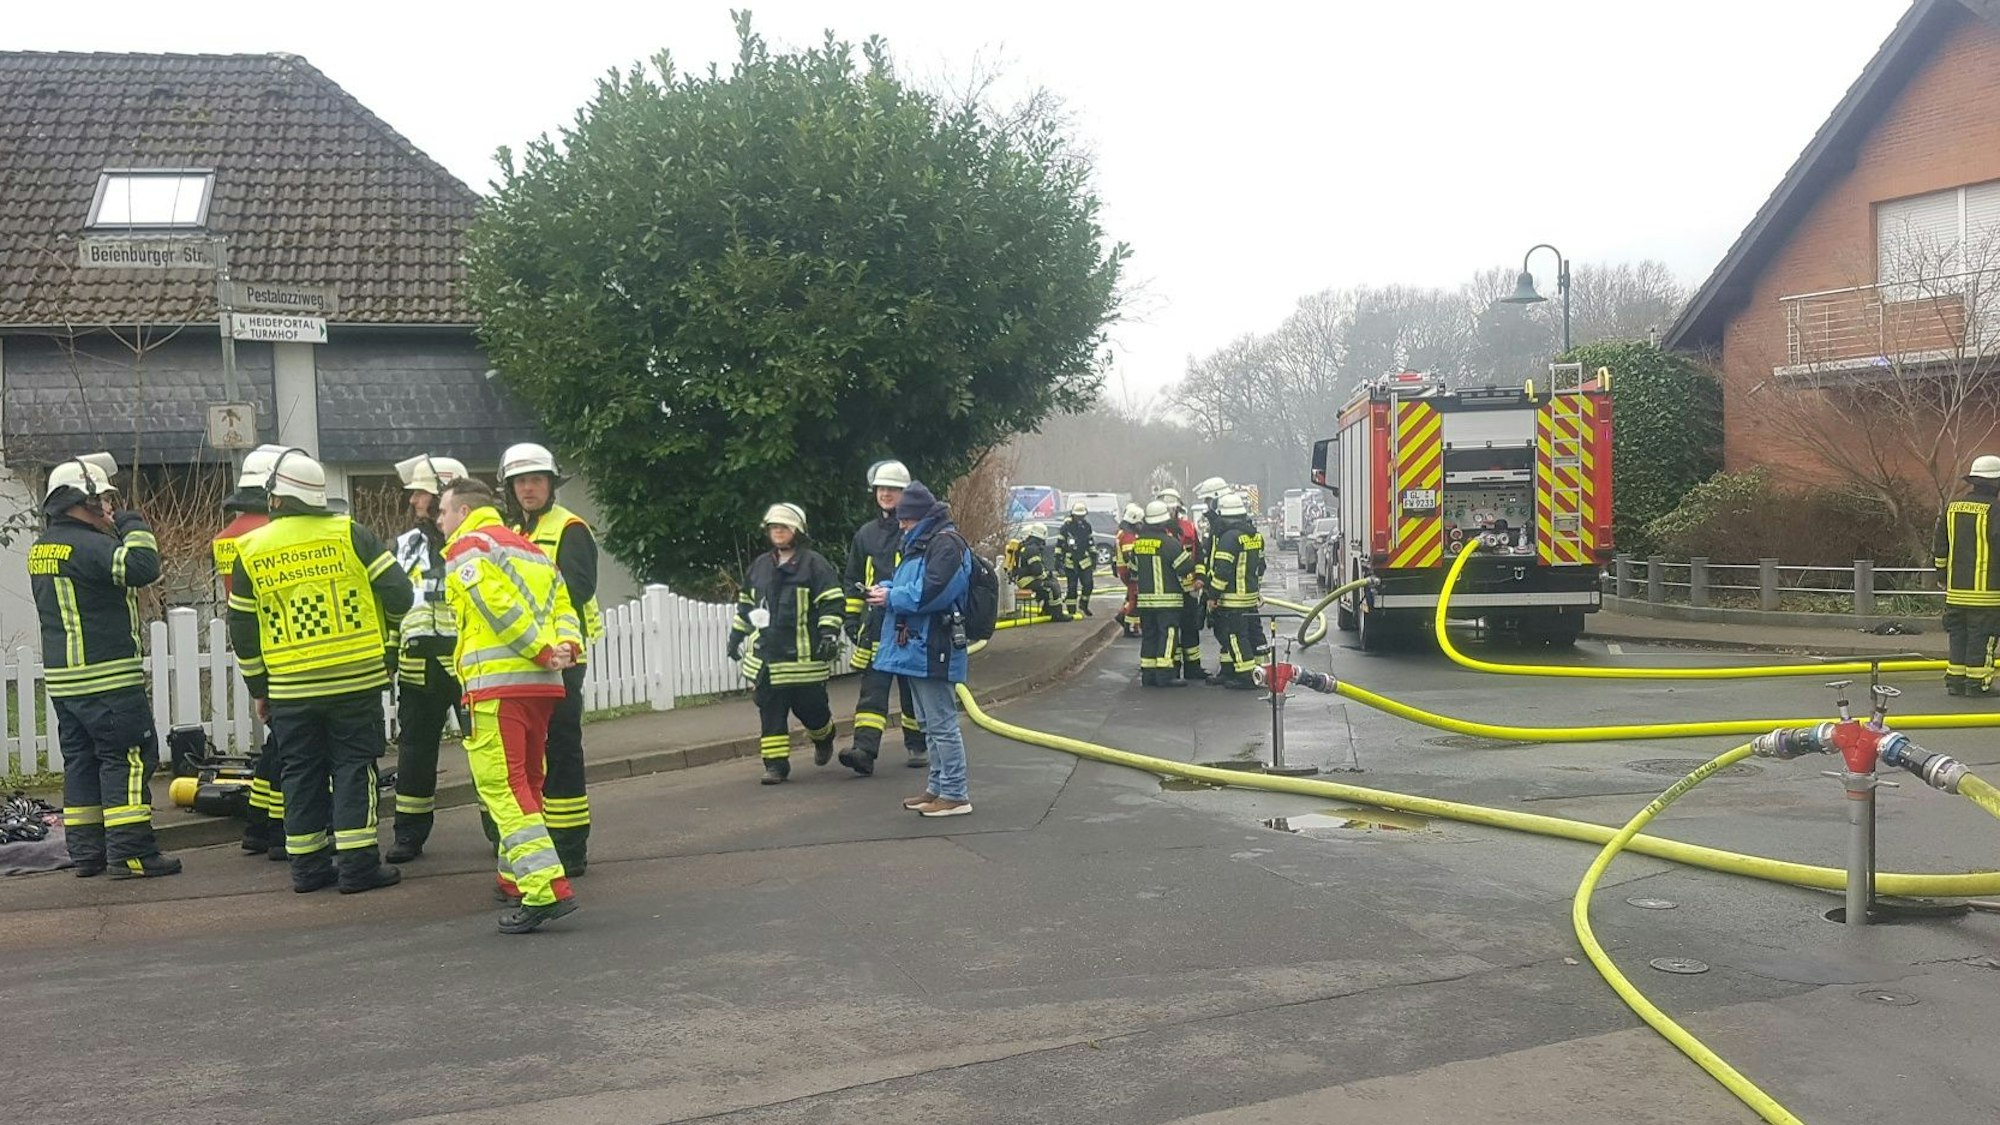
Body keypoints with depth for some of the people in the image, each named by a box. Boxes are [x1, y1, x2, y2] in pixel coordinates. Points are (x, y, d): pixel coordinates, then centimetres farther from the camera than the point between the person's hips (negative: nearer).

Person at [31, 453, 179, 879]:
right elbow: (143, 568, -28)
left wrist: (114, 531, 13)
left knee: (81, 761, 13)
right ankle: (130, 853, -6)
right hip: (108, 678, -9)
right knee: (127, 760, -5)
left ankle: (86, 852, 17)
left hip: (62, 679, 9)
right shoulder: (87, 545, -17)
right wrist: (134, 526, -11)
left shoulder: (42, 550, 14)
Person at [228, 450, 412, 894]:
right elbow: (398, 591, -7)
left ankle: (307, 865, 16)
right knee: (354, 766, 3)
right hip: (355, 678, -2)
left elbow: (242, 628, 8)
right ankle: (357, 864, 0)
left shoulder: (251, 551, 3)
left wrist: (258, 687, 18)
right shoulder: (349, 535, -5)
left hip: (289, 688, 2)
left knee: (301, 774, 11)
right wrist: (385, 629, 15)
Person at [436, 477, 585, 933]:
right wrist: (566, 646, -2)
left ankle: (545, 889, -19)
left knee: (502, 787, -10)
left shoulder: (468, 547, -1)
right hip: (543, 684, 9)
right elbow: (563, 605, 14)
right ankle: (517, 880, 28)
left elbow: (497, 606, -16)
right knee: (526, 783, 18)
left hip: (497, 683, -9)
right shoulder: (530, 549, 25)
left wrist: (542, 650, -12)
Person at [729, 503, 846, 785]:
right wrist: (736, 635, 23)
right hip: (766, 655, 5)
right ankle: (775, 764, 5)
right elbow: (745, 603, 25)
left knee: (810, 707, 3)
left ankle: (824, 738, 36)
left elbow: (831, 602, -6)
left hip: (804, 654, -5)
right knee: (770, 712, 0)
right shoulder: (760, 566, 15)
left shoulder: (813, 564, -3)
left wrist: (829, 634, -15)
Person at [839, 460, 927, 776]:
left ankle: (918, 746, 22)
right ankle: (864, 749, -15)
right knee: (872, 690, -6)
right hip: (875, 626, 3)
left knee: (913, 690, 8)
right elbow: (854, 581, 19)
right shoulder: (866, 534, 12)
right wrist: (852, 619, 12)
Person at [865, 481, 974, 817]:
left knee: (942, 724, -7)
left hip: (933, 650, -11)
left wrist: (892, 597, -14)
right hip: (917, 649, 11)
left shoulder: (946, 543, -15)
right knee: (930, 724, 17)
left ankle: (955, 795, -2)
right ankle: (937, 787, 27)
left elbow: (934, 591, -25)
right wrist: (886, 589, 5)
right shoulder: (920, 542, 18)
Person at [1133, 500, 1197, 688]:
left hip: (1145, 598, 7)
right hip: (1168, 599, -7)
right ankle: (1165, 674, -9)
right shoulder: (1169, 542, -13)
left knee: (1149, 635, 12)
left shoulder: (1138, 542, 8)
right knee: (1168, 635, -4)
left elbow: (1134, 568, 19)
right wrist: (1190, 586, 7)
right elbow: (1186, 568, -11)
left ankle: (1148, 674, 12)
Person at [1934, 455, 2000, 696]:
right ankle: (1977, 682, 1)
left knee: (1958, 633, 12)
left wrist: (1942, 576, 24)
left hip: (1955, 588, 6)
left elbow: (1939, 547, 15)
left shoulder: (1951, 509, 9)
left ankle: (1955, 679, 15)